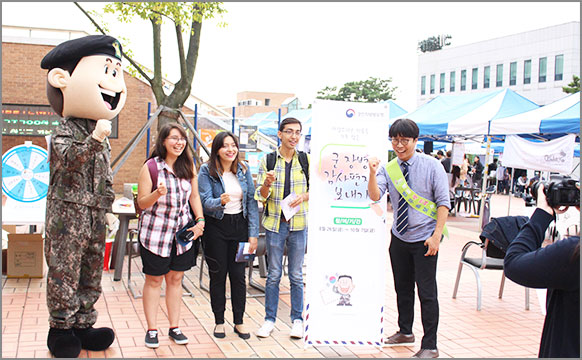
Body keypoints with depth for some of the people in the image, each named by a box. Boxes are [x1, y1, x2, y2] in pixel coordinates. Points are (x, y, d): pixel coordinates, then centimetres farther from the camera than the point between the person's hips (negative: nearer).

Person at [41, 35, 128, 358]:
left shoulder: (100, 134, 14)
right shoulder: (65, 131, -9)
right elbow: (67, 159, -27)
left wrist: (106, 204, 18)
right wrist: (94, 140, -36)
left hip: (95, 215, 8)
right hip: (68, 212, -8)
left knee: (92, 271, 13)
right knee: (64, 271, -1)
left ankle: (83, 324, 24)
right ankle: (60, 329, 11)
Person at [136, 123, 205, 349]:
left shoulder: (188, 166, 6)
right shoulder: (151, 167, -8)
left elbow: (194, 196, 13)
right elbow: (142, 203, -7)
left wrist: (200, 220, 0)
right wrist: (158, 193, -26)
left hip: (182, 231, 4)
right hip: (155, 231, -4)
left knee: (176, 279, 10)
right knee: (154, 280, 5)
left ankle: (174, 327, 20)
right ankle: (152, 330, 14)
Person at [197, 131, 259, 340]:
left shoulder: (243, 170, 4)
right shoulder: (206, 171, -5)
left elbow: (252, 201, 4)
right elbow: (205, 201, -13)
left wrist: (253, 234, 0)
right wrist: (221, 201, -35)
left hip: (239, 226, 2)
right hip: (216, 227, -2)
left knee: (238, 274, 4)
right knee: (218, 275, 6)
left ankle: (239, 322, 17)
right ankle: (219, 321, 19)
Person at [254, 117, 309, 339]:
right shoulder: (267, 161, 1)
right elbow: (260, 196, 1)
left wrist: (304, 196, -12)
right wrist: (267, 184, -20)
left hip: (299, 223, 0)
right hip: (274, 223, 0)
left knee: (296, 275, 7)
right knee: (273, 273, 6)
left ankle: (297, 320, 18)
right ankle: (269, 320, 17)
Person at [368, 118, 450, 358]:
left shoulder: (432, 166, -8)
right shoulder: (388, 168, 0)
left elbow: (443, 202, -8)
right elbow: (375, 196, -12)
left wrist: (436, 235, -14)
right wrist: (373, 173, -29)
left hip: (424, 238, -4)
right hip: (399, 237, 4)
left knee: (427, 292, -3)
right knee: (402, 288, 17)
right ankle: (405, 332, 36)